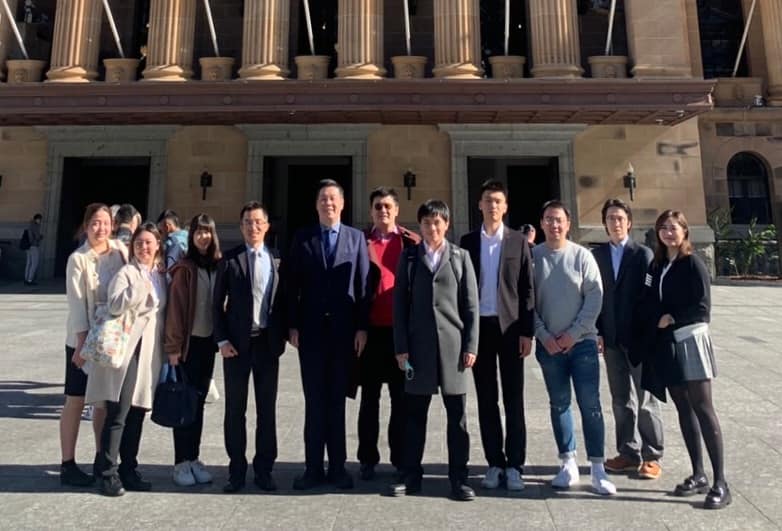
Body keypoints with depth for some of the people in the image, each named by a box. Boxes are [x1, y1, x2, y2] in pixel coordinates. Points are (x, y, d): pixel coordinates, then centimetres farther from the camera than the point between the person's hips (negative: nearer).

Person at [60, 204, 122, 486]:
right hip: (84, 338, -3)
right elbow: (76, 303, -11)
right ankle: (68, 465, 17)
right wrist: (83, 341, -15)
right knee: (76, 401, 6)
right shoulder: (78, 259, -8)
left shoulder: (120, 251, 2)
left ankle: (102, 460, 24)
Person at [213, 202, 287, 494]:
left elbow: (284, 301, 7)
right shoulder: (229, 260, 1)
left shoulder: (277, 259, 5)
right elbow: (218, 304, 1)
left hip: (268, 341, 1)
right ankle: (237, 470, 20)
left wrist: (282, 335, -2)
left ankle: (263, 469, 21)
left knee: (267, 408, 8)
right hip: (237, 342, -1)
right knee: (235, 409, 8)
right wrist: (222, 340, -6)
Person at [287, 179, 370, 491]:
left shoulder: (356, 238, 6)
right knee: (314, 400, 7)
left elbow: (363, 285, 1)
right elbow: (293, 284, 4)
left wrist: (362, 327, -5)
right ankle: (313, 468, 17)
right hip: (311, 329, 0)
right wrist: (292, 325, -3)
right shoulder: (302, 239, 7)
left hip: (344, 329, 0)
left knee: (337, 400, 9)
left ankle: (338, 467, 20)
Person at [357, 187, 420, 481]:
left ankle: (401, 460, 22)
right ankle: (368, 460, 21)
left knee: (401, 397, 9)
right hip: (371, 329, 1)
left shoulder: (412, 242, 4)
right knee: (369, 396, 10)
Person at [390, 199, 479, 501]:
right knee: (414, 414, 8)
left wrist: (471, 345, -3)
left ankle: (458, 478, 18)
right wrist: (401, 346, -3)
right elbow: (400, 304, 4)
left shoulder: (460, 257, 7)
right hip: (418, 345, 0)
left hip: (453, 344, 0)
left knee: (457, 416, 6)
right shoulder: (409, 257, 8)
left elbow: (471, 305, 4)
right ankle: (412, 476, 20)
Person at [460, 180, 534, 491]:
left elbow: (527, 289, 1)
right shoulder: (467, 242, 7)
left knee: (513, 399, 3)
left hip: (510, 326, -1)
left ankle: (514, 465, 13)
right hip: (478, 326, 1)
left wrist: (527, 331, -6)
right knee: (486, 399, 7)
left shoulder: (518, 241, 4)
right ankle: (494, 463, 18)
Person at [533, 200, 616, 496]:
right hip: (548, 344, 1)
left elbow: (595, 296, -5)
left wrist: (574, 333, -10)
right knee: (559, 404, 10)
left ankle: (598, 469, 9)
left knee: (590, 405, 0)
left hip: (582, 341, -1)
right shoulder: (533, 256, 0)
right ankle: (569, 465, 21)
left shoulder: (582, 255, -2)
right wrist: (543, 335, -7)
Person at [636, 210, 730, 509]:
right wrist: (647, 336, 1)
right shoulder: (657, 265, 10)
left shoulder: (692, 264, -6)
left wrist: (673, 319, -10)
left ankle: (720, 483, 2)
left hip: (689, 342, -6)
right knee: (684, 410, 11)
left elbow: (702, 308, -10)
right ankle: (698, 476, 21)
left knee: (702, 409, -5)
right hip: (664, 346, 6)